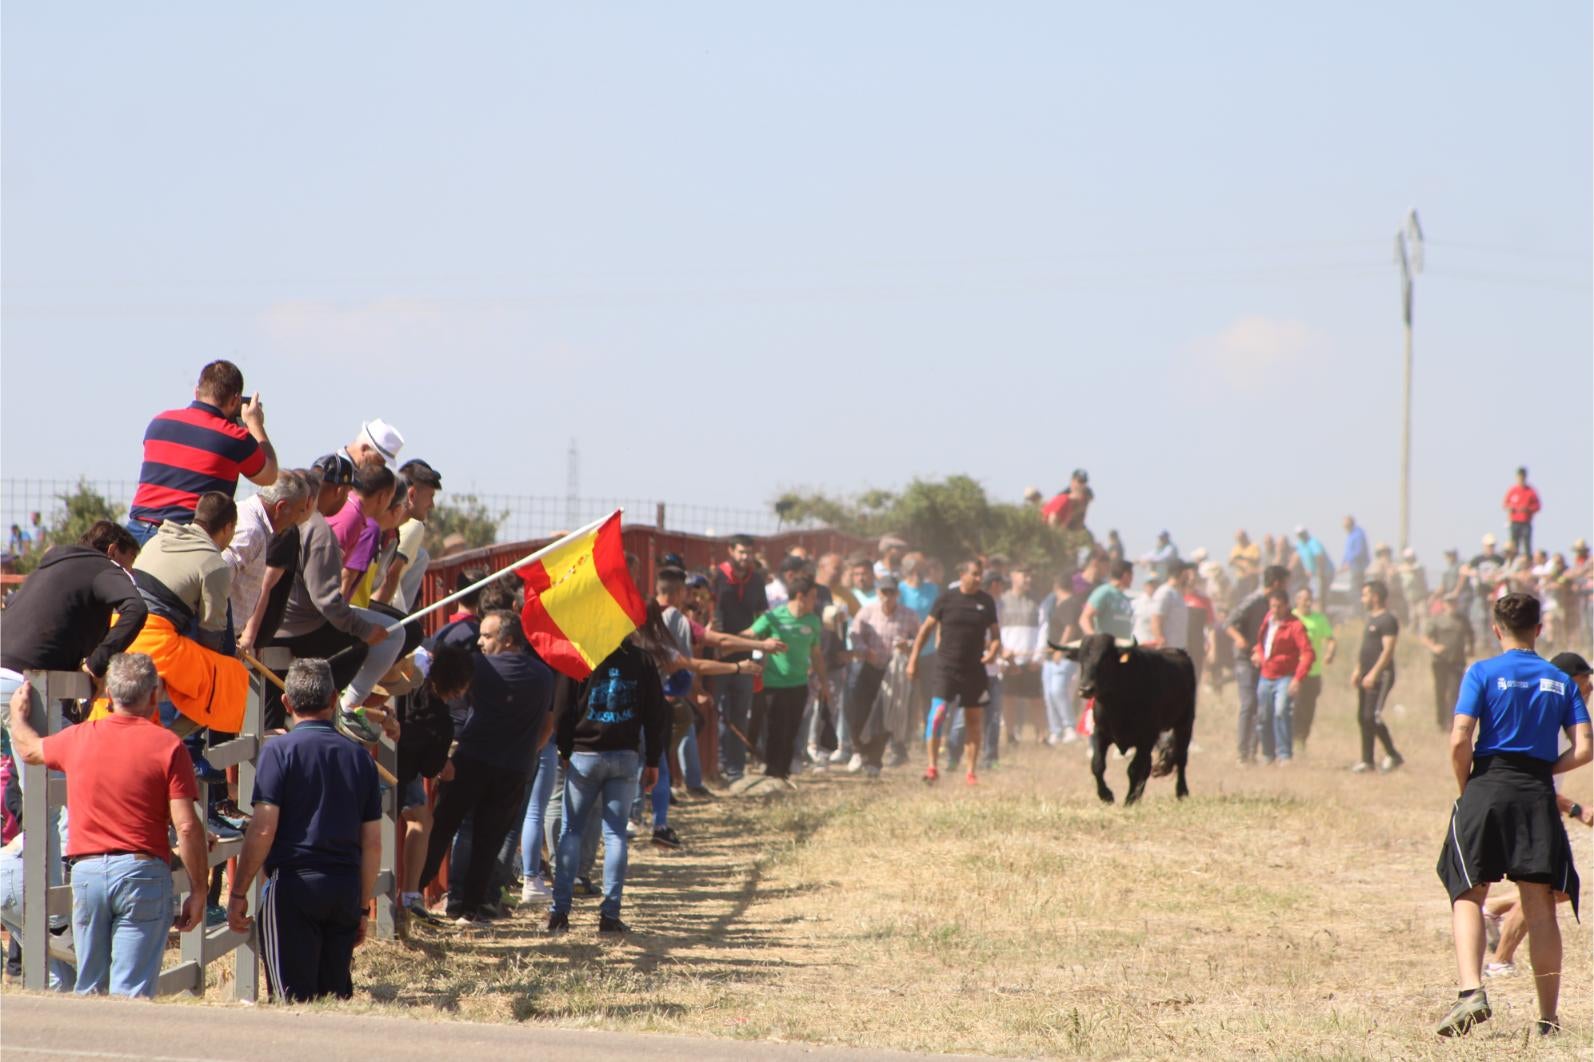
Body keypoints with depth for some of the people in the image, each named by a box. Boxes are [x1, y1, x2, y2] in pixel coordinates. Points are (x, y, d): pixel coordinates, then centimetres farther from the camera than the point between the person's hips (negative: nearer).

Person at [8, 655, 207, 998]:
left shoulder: (77, 738, 7)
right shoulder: (167, 745, -5)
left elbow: (27, 748, 30)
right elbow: (186, 826, -10)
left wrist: (18, 712, 51)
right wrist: (198, 891, -2)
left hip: (86, 870, 3)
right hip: (142, 870, -3)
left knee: (89, 987, 14)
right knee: (130, 994, -4)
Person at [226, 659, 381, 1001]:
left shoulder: (280, 750, -4)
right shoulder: (360, 757, 10)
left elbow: (263, 829, -11)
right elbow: (372, 844, 11)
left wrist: (238, 893, -4)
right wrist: (362, 907, 19)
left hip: (294, 885, -5)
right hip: (346, 891, 5)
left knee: (293, 999, -4)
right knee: (336, 996, 11)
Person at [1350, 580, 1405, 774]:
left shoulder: (1388, 620, -13)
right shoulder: (1371, 619, 18)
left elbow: (1388, 650, -20)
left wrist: (1373, 673, -24)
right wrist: (1358, 670, 21)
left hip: (1381, 676, -10)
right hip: (1367, 677, 10)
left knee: (1371, 717, -14)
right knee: (1363, 718, 8)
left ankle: (1393, 755, -3)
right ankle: (1367, 760, 13)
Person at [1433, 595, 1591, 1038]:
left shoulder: (1484, 672, 1)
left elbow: (1460, 740, -9)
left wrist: (1466, 787, 5)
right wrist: (1543, 770, 14)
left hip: (1488, 787, -2)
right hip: (1538, 795, 2)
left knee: (1468, 896, 2)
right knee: (1540, 907, 4)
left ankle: (1471, 991, -20)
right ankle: (1549, 1019, 5)